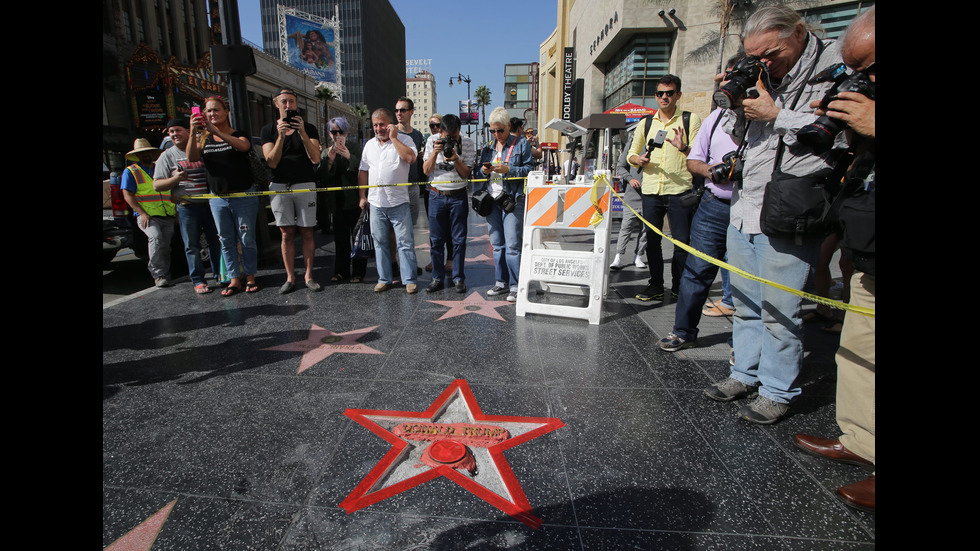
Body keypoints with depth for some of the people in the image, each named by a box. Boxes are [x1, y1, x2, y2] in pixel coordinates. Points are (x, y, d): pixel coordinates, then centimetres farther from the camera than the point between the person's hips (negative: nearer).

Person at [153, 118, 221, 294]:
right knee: (192, 245, -2)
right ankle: (198, 280, 3)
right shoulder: (167, 156, 6)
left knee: (216, 241, 6)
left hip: (210, 204, 2)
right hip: (187, 207, -2)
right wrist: (175, 179, -15)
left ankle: (220, 274, 19)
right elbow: (157, 185, 2)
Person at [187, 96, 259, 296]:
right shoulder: (204, 139, 11)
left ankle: (250, 276, 12)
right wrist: (193, 133, -22)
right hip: (218, 199, 4)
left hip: (243, 196, -4)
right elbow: (192, 157, -7)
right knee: (226, 241, 7)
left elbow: (243, 146, -24)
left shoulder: (238, 135, 1)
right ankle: (235, 279, 14)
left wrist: (216, 131, -34)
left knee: (246, 239, 0)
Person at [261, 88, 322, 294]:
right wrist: (281, 136, -14)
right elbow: (271, 162, -4)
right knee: (287, 234, 3)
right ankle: (290, 278, 10)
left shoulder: (308, 128, 5)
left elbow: (315, 159, -8)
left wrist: (302, 132, -17)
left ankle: (308, 275, 10)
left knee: (307, 233, 1)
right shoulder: (268, 130, 8)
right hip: (280, 186, 1)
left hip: (305, 185, -1)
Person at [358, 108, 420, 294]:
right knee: (380, 242, 10)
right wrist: (362, 196, 12)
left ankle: (410, 280, 6)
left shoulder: (404, 139, -1)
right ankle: (384, 279, 21)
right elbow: (363, 171, 17)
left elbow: (411, 158, -21)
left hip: (399, 202, -5)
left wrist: (393, 138, -14)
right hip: (376, 203, 5)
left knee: (405, 242, -2)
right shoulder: (369, 144, 14)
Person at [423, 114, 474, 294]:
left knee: (459, 239, 2)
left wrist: (455, 159, -19)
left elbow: (467, 173, -3)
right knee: (436, 240, 4)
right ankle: (437, 278, 14)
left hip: (458, 196, -1)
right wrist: (435, 153, -15)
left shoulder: (467, 143, -1)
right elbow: (426, 171, -1)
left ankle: (458, 278, 12)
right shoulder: (432, 142, 2)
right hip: (437, 196, 1)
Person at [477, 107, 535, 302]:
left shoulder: (521, 144, 1)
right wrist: (484, 170, -2)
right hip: (492, 200, 6)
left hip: (513, 200, -6)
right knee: (497, 244, 11)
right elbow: (480, 172, 21)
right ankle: (501, 282, 22)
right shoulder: (487, 147, 16)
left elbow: (529, 169, -5)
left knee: (512, 245, -8)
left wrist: (508, 169, -18)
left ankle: (515, 286, 1)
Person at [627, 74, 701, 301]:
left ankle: (679, 287, 13)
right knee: (652, 239, 6)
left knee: (682, 241, -2)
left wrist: (683, 148, -22)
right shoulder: (645, 123, 15)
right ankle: (656, 285, 17)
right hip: (651, 189, 3)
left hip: (680, 190, -3)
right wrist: (639, 159, -3)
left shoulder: (691, 120, 5)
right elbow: (632, 154, 20)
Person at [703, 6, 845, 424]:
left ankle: (777, 390, 14)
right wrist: (737, 103, 2)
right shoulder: (763, 75, 14)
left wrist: (775, 115, -15)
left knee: (778, 308, -2)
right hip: (744, 209, 7)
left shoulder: (836, 68, -5)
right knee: (746, 302, 13)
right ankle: (746, 374, 28)